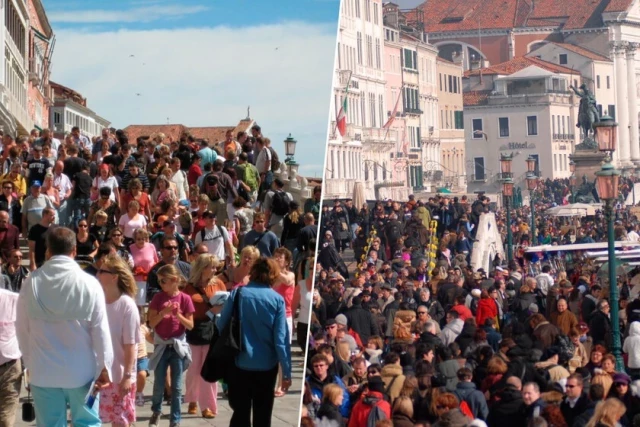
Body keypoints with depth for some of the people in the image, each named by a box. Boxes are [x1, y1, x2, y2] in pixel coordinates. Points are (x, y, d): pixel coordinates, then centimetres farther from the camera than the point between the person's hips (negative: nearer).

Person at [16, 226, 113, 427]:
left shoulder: (31, 283, -4)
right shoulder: (89, 284, -11)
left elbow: (22, 329, 4)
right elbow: (100, 330, -8)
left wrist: (29, 363, 16)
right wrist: (104, 366, 1)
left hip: (43, 371, 2)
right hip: (81, 370, -1)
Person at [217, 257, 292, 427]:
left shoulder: (238, 294, -4)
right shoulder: (277, 300, -6)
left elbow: (221, 326, -3)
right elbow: (281, 339, -9)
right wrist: (286, 372, -5)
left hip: (240, 363, 0)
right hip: (267, 366, 0)